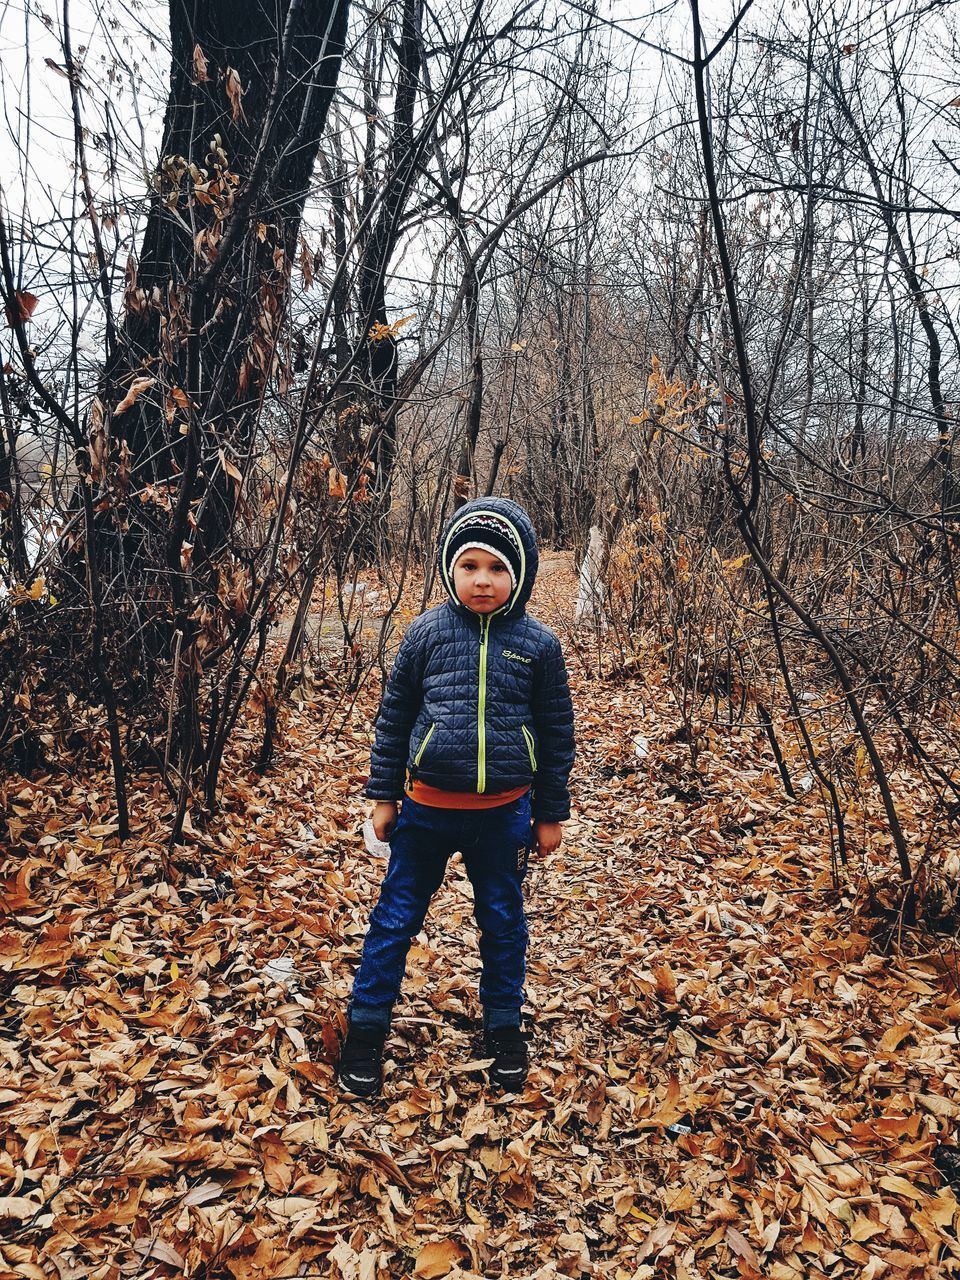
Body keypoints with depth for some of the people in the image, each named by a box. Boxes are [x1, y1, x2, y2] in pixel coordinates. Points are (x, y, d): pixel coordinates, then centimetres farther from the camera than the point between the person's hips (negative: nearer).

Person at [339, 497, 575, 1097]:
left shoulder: (539, 644, -5)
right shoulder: (426, 633, -5)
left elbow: (557, 733, 3)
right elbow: (394, 718, 3)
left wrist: (550, 814, 5)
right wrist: (384, 796, 5)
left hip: (504, 814, 0)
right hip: (427, 809, 0)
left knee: (504, 923, 15)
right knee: (395, 920, 9)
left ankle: (504, 1030, 35)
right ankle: (366, 1031, 26)